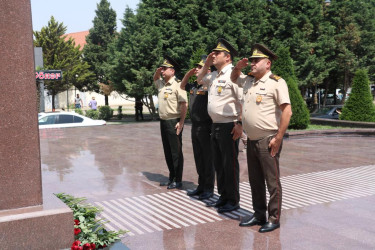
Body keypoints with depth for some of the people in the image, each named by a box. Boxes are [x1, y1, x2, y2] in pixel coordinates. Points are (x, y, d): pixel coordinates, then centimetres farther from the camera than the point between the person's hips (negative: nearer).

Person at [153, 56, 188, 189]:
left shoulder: (177, 84, -12)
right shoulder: (161, 84, 12)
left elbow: (184, 104, -16)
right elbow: (155, 79, 36)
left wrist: (181, 122, -20)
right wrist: (157, 71, 14)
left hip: (174, 122, -8)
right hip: (163, 121, 8)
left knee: (176, 152, -1)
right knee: (167, 152, 13)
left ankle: (178, 181, 6)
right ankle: (171, 178, 24)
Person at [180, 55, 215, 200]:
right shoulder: (194, 86, 12)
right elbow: (182, 86, 29)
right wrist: (189, 73, 14)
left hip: (206, 127, -8)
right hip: (195, 127, 8)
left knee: (207, 158, 1)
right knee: (198, 158, 14)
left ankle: (209, 189, 10)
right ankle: (201, 186, 25)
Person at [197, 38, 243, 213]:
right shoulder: (214, 75, 14)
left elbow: (243, 101, -18)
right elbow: (200, 80, 33)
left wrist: (240, 123, -21)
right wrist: (206, 64, 17)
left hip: (229, 126, -9)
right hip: (215, 125, 9)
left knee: (230, 165, 0)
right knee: (218, 164, 15)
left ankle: (233, 201, 12)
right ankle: (223, 197, 28)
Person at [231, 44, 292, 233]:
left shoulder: (276, 82, -11)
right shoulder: (248, 80, 12)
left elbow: (287, 111, -16)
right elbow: (233, 78, 34)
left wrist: (278, 138, -17)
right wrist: (238, 67, 11)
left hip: (268, 141, -8)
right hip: (251, 140, 8)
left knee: (272, 181, 2)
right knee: (255, 180, 15)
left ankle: (274, 219, 13)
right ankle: (259, 215, 27)